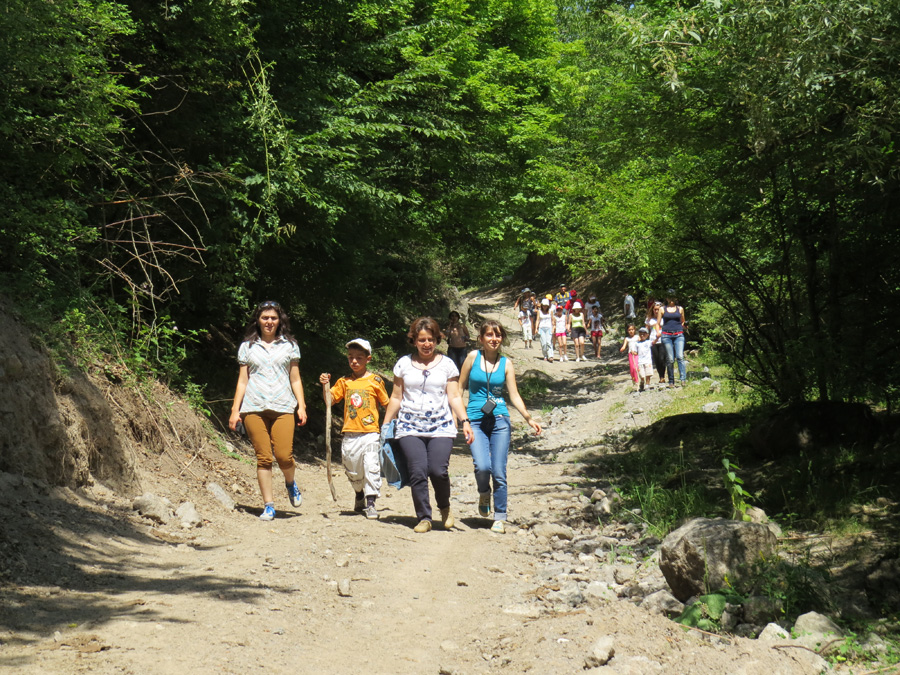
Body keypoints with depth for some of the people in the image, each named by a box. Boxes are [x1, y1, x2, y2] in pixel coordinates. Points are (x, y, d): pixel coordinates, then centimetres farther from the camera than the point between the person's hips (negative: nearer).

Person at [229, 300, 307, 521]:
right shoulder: (247, 347, 13)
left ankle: (290, 483, 19)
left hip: (283, 407, 0)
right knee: (263, 458, -3)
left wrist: (301, 406, 4)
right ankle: (268, 505, 4)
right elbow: (242, 381, 13)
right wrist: (235, 410, 6)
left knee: (284, 455, -13)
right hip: (254, 408, 0)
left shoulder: (290, 346, 14)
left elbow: (295, 379, 14)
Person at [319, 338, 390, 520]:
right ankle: (359, 496, 36)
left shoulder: (375, 380, 0)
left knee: (371, 466, -13)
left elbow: (387, 403, 5)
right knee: (352, 469, 13)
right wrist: (325, 385, -10)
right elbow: (329, 401, 5)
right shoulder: (344, 382, 9)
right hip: (350, 433, 4)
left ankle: (371, 502, -8)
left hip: (370, 432, -4)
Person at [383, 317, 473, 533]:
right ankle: (424, 518, 3)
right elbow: (396, 398, 14)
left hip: (441, 428, -1)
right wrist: (385, 425, 12)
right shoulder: (404, 364, 10)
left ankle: (445, 507, 13)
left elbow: (454, 397, 6)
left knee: (438, 471, -16)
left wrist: (465, 421, -6)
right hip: (410, 428, 1)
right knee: (417, 472, -11)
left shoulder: (447, 365, 8)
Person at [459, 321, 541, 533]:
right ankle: (484, 495, 15)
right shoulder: (473, 357, 2)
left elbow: (514, 395, 4)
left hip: (500, 420, 1)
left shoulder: (506, 364, 6)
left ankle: (500, 517, 12)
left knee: (499, 472, -2)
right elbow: (460, 388, 8)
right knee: (482, 466, -18)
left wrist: (528, 418, -8)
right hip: (476, 420, -1)